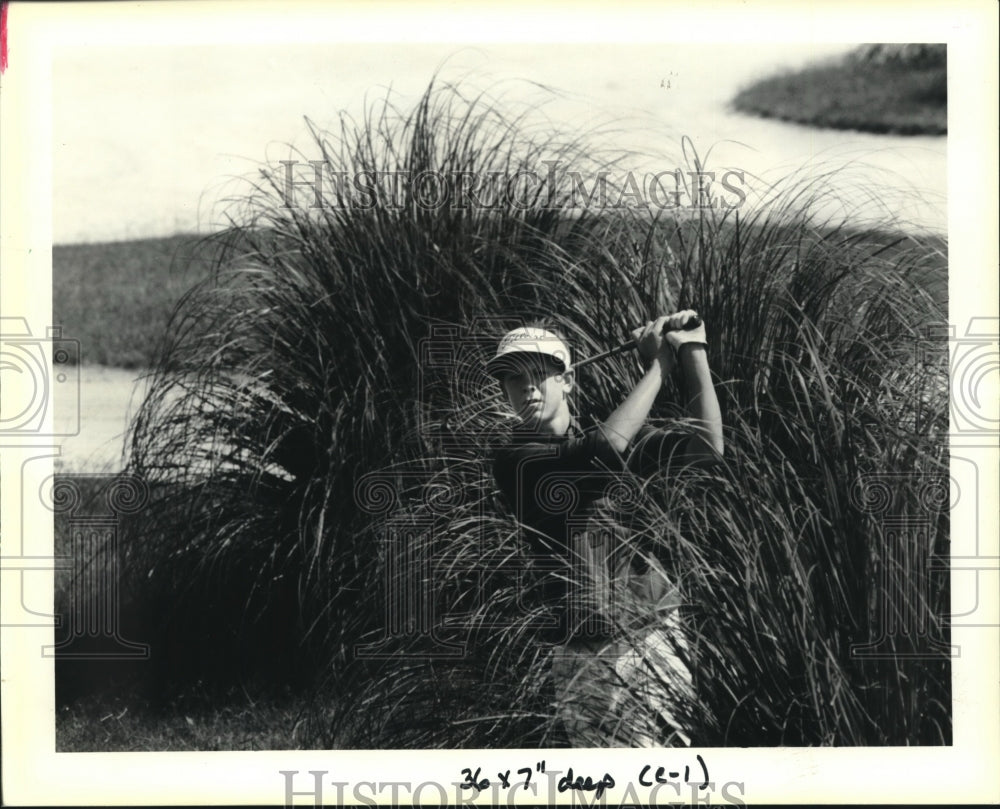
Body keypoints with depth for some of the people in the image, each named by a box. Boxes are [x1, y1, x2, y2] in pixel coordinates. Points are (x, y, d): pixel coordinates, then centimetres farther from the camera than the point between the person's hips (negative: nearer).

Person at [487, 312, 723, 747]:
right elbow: (602, 452, -20)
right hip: (591, 658, -3)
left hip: (658, 633, 4)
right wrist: (657, 365, -10)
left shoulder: (620, 437, 11)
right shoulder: (513, 460, -4)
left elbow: (706, 445, -3)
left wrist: (692, 351, -6)